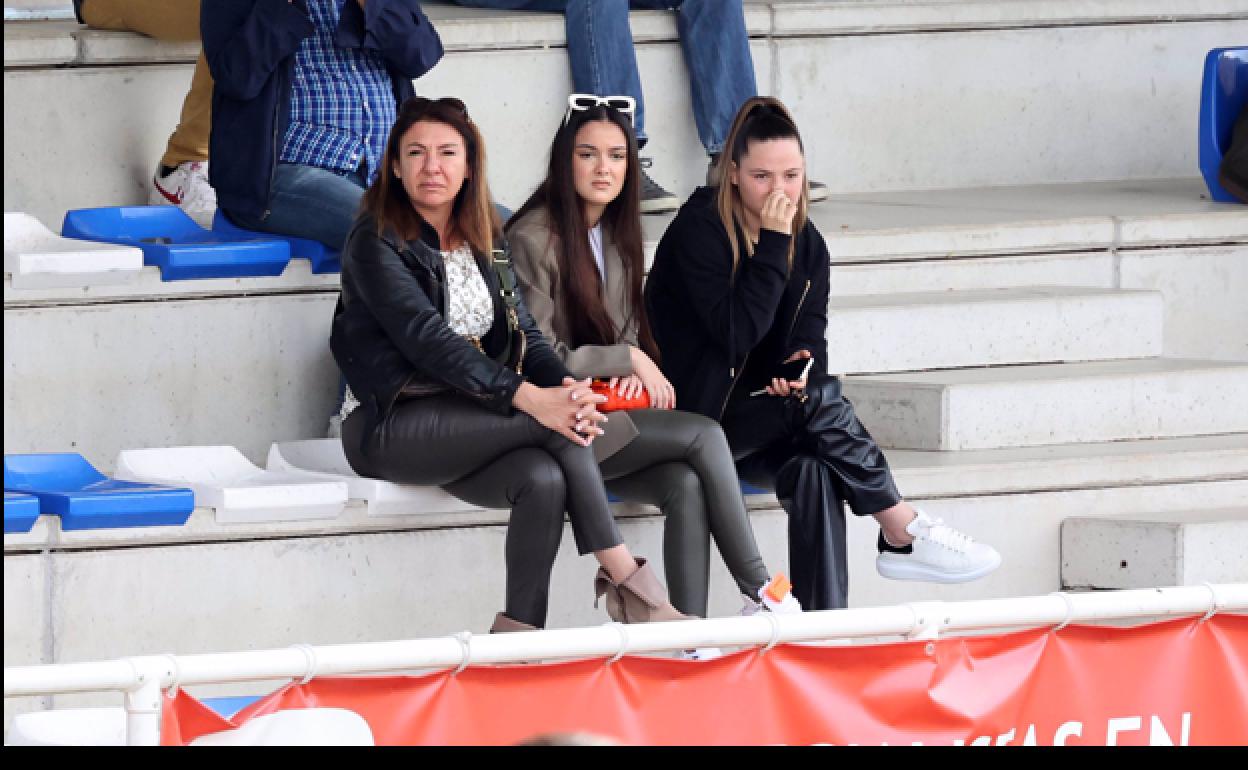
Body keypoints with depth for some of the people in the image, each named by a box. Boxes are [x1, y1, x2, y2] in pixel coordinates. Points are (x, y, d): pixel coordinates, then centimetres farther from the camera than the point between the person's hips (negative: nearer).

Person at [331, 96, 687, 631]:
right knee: (558, 428, -24)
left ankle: (520, 632, -26)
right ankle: (626, 579, -22)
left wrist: (567, 386, -16)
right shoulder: (376, 240, -5)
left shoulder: (485, 241, 17)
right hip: (388, 427, -6)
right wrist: (528, 397, -26)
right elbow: (426, 338, -17)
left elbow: (524, 334, 8)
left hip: (467, 417, 6)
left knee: (545, 479, -27)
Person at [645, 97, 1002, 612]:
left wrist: (802, 365, -21)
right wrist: (772, 245, -22)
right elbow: (737, 334, -21)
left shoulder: (807, 245, 9)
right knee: (822, 400, -30)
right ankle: (904, 536, -21)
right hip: (695, 415, -5)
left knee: (812, 469, -31)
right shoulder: (699, 230, -12)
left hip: (762, 426, 5)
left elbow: (810, 334, 3)